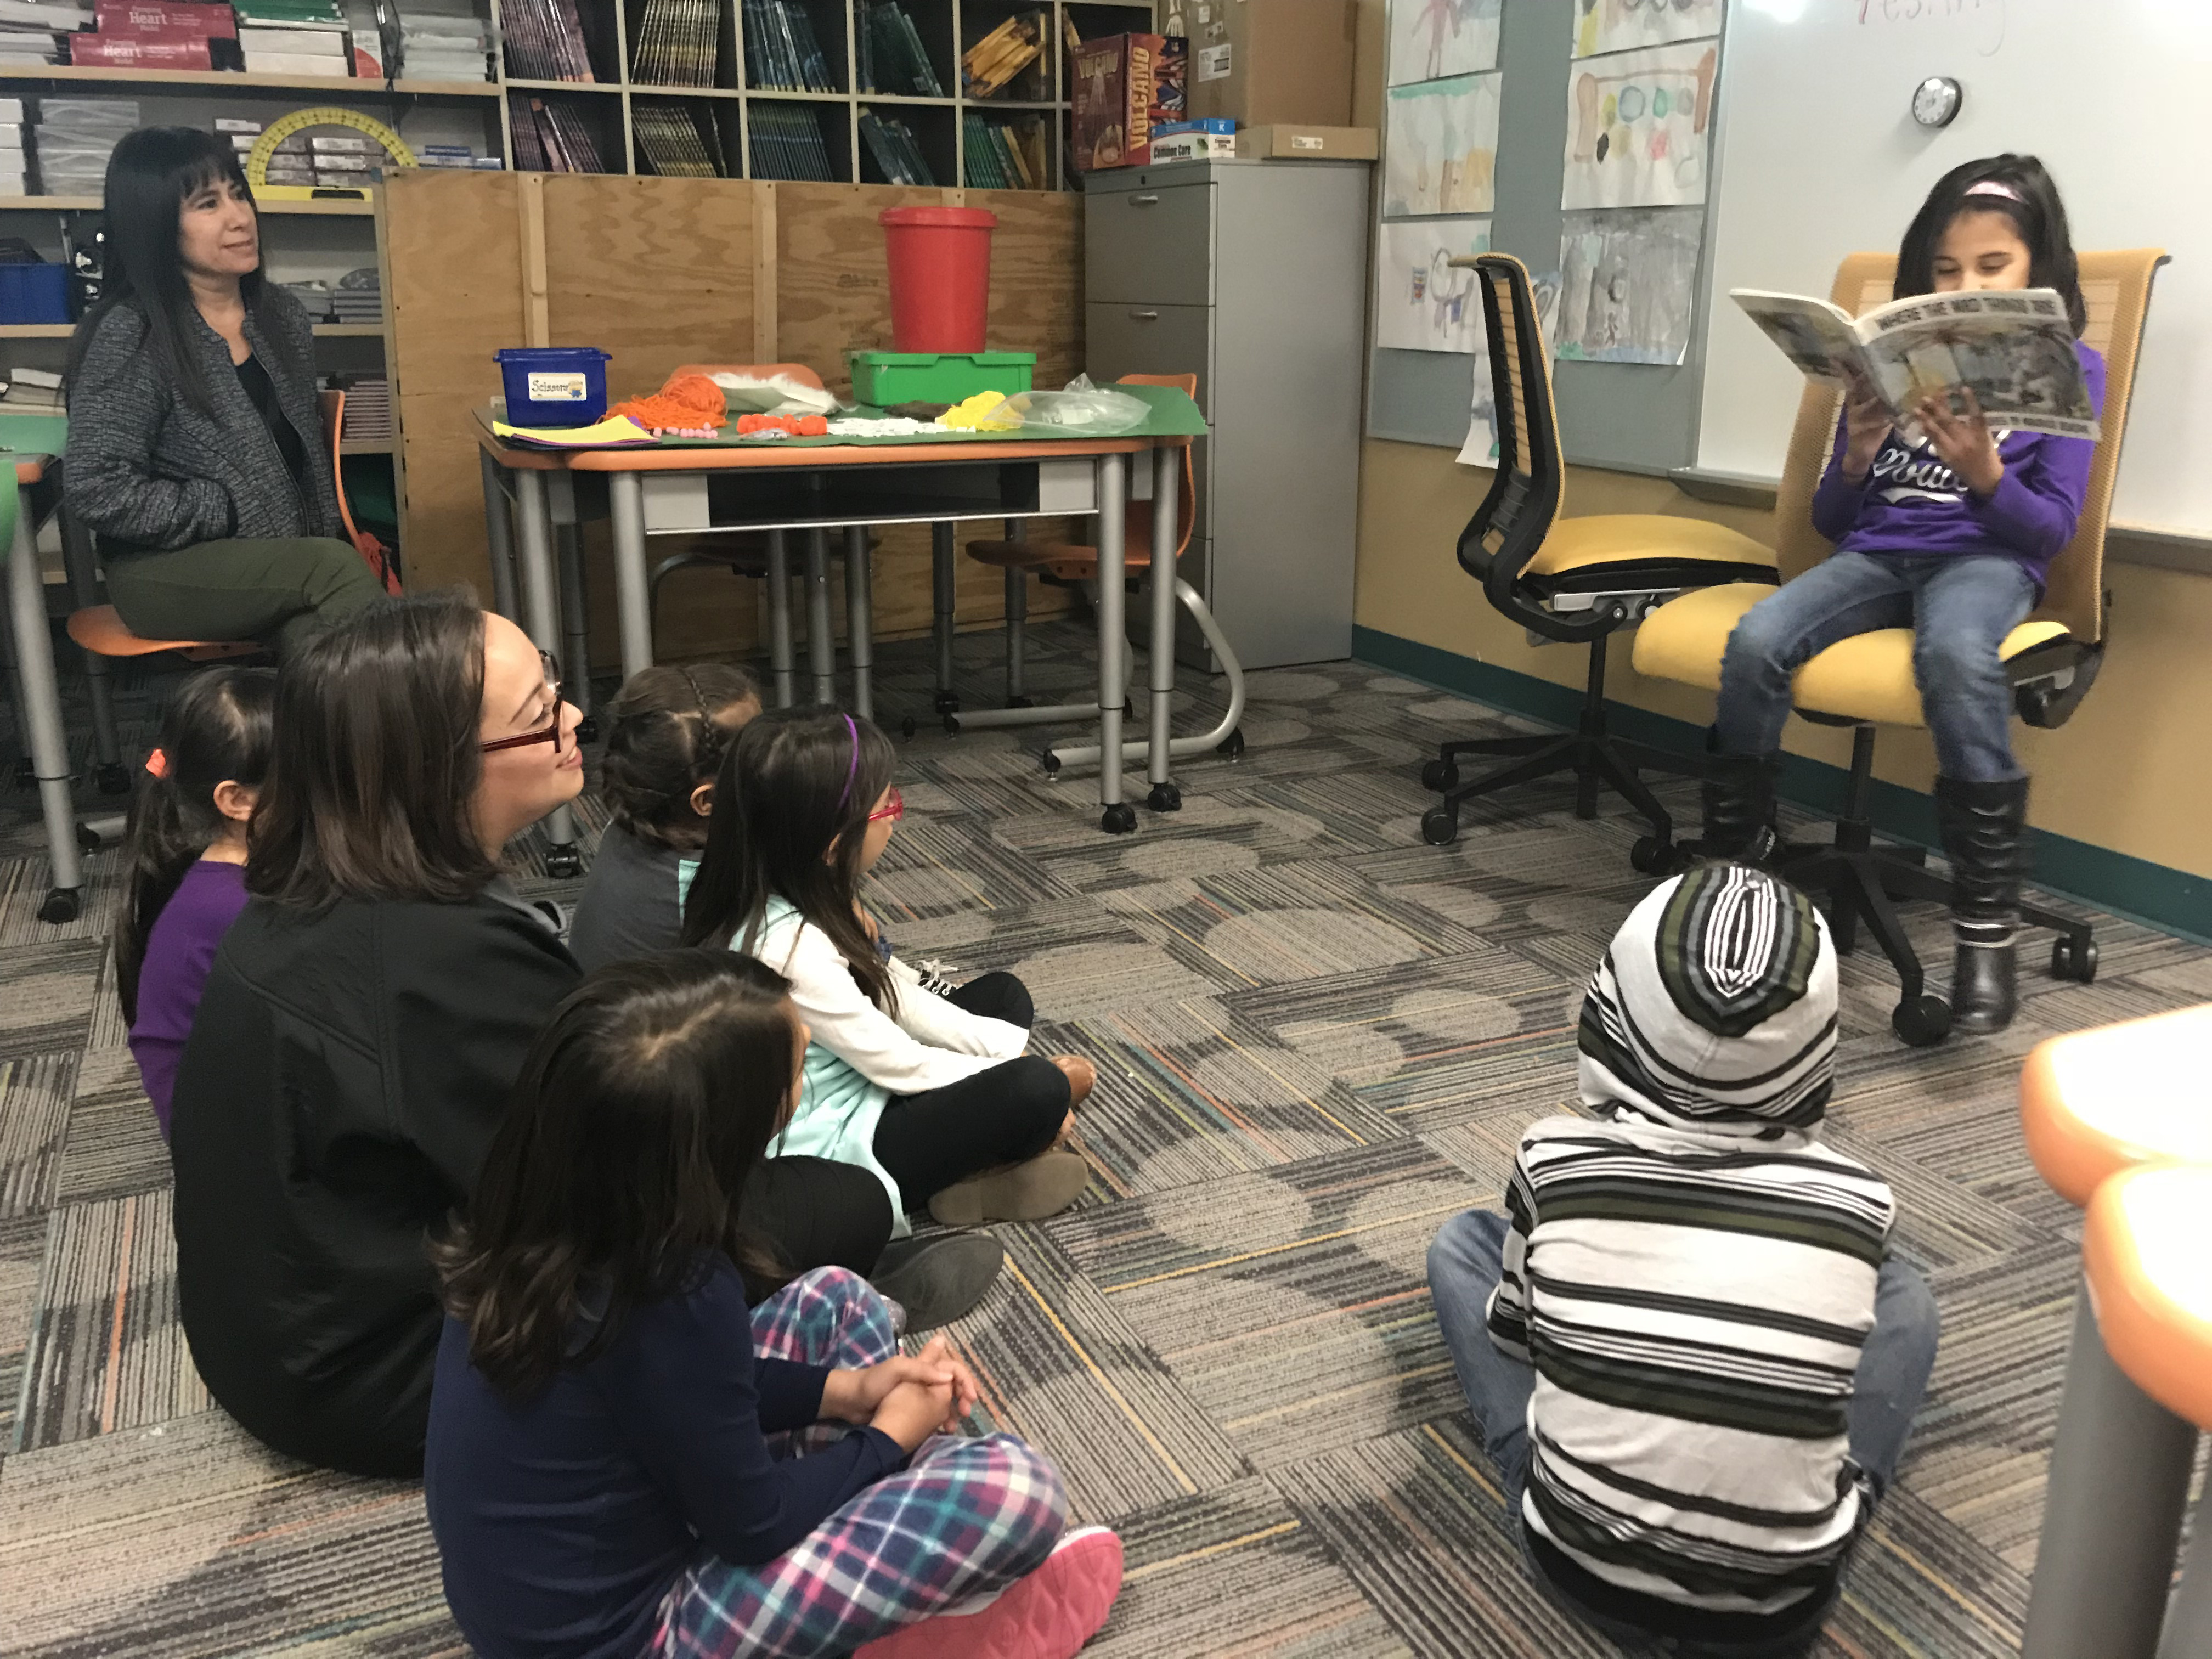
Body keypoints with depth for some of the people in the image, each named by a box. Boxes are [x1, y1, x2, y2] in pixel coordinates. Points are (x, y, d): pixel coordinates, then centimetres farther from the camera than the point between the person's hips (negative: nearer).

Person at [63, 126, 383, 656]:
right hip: (165, 572, -4)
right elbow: (97, 490, -13)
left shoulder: (281, 315, 11)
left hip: (284, 561, 5)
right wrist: (235, 513, -13)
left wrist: (334, 531, 5)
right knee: (335, 566, -32)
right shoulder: (131, 335, -9)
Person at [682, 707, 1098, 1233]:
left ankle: (978, 1152, -2)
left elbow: (897, 994, 5)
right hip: (832, 1148, -10)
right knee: (1036, 1092, -26)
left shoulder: (809, 893, -4)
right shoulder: (789, 947, -32)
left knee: (1004, 994, 16)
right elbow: (900, 1065, -21)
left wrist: (1004, 1049, -2)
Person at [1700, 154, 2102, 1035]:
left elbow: (2053, 529, -1)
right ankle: (1732, 869, -16)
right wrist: (1857, 458, -8)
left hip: (1988, 559, -3)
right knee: (1754, 643, -30)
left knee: (1954, 656, -41)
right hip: (1874, 554, 3)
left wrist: (1985, 472, -19)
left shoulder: (2069, 367, 6)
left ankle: (1987, 924, -33)